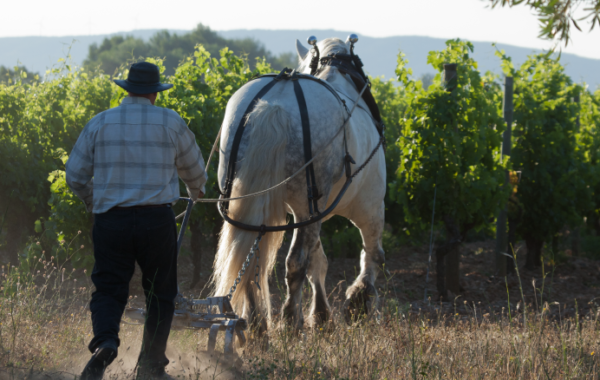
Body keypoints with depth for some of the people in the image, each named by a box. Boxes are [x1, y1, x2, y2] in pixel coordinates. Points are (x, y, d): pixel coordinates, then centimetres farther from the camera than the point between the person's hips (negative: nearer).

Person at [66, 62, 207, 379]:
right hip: (156, 219, -1)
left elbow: (74, 176, 8)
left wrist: (93, 201, 28)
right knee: (160, 293, 13)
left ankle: (105, 343, -23)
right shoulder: (171, 123, 1)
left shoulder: (99, 123, 4)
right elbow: (194, 170, 16)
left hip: (110, 219, 1)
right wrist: (197, 191, 40)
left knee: (108, 289, 5)